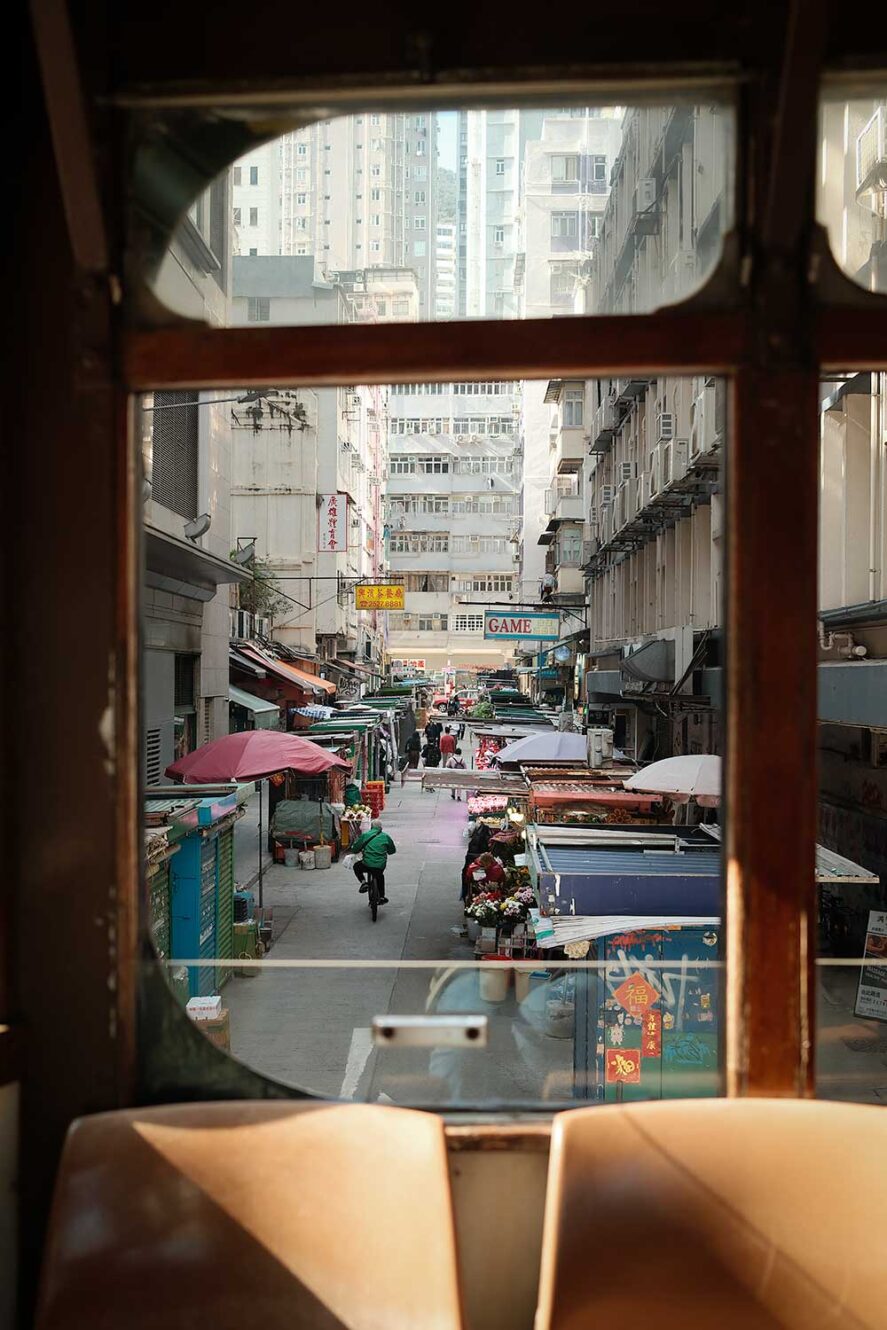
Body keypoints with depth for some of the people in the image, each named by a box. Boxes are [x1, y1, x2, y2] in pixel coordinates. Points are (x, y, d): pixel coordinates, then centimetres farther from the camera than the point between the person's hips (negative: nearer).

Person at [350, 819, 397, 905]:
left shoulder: (365, 835, 2)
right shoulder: (385, 836, 7)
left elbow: (354, 849, 4)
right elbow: (393, 850, 16)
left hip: (367, 865, -2)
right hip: (381, 866, 2)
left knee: (356, 866, 30)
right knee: (380, 876, 35)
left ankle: (363, 882, 9)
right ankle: (382, 897, 35)